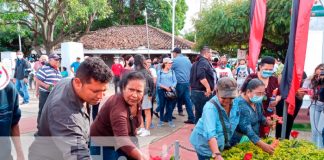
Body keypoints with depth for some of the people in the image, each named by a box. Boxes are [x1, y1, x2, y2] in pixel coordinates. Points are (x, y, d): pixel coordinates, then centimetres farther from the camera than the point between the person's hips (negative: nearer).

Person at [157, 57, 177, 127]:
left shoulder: (172, 71, 5)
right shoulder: (159, 72, 0)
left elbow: (175, 81, 2)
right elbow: (158, 83, -4)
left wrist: (172, 87, -15)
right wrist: (165, 87, -15)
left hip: (170, 91, 1)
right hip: (161, 91, -1)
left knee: (170, 106, 2)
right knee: (162, 105, 5)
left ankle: (170, 120, 10)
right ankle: (161, 120, 18)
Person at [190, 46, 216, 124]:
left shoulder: (197, 63, 18)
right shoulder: (204, 63, -15)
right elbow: (201, 76, -32)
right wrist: (208, 87, -27)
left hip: (196, 91, 10)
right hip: (203, 93, -10)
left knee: (198, 113, 16)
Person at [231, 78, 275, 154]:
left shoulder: (257, 102, 0)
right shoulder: (240, 105, -25)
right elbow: (246, 128, -33)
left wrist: (267, 122, -5)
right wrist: (262, 145, -41)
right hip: (239, 143, -7)